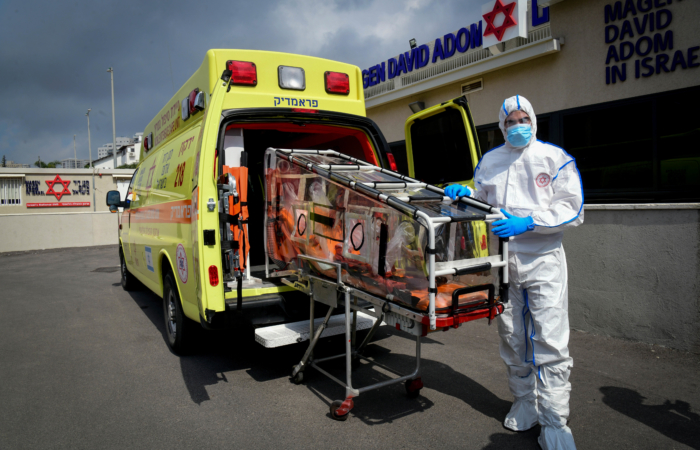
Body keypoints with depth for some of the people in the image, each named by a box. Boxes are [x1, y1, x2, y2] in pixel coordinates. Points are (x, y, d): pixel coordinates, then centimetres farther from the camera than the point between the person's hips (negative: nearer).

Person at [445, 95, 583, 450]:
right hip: (502, 258, 4)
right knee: (511, 337, 11)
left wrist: (527, 222, -18)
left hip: (543, 258, -3)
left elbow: (572, 210, -5)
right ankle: (525, 402, 29)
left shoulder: (555, 158, 0)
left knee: (550, 340, -5)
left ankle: (554, 421, 7)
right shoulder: (489, 161, 12)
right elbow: (482, 200, 24)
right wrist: (466, 193, 1)